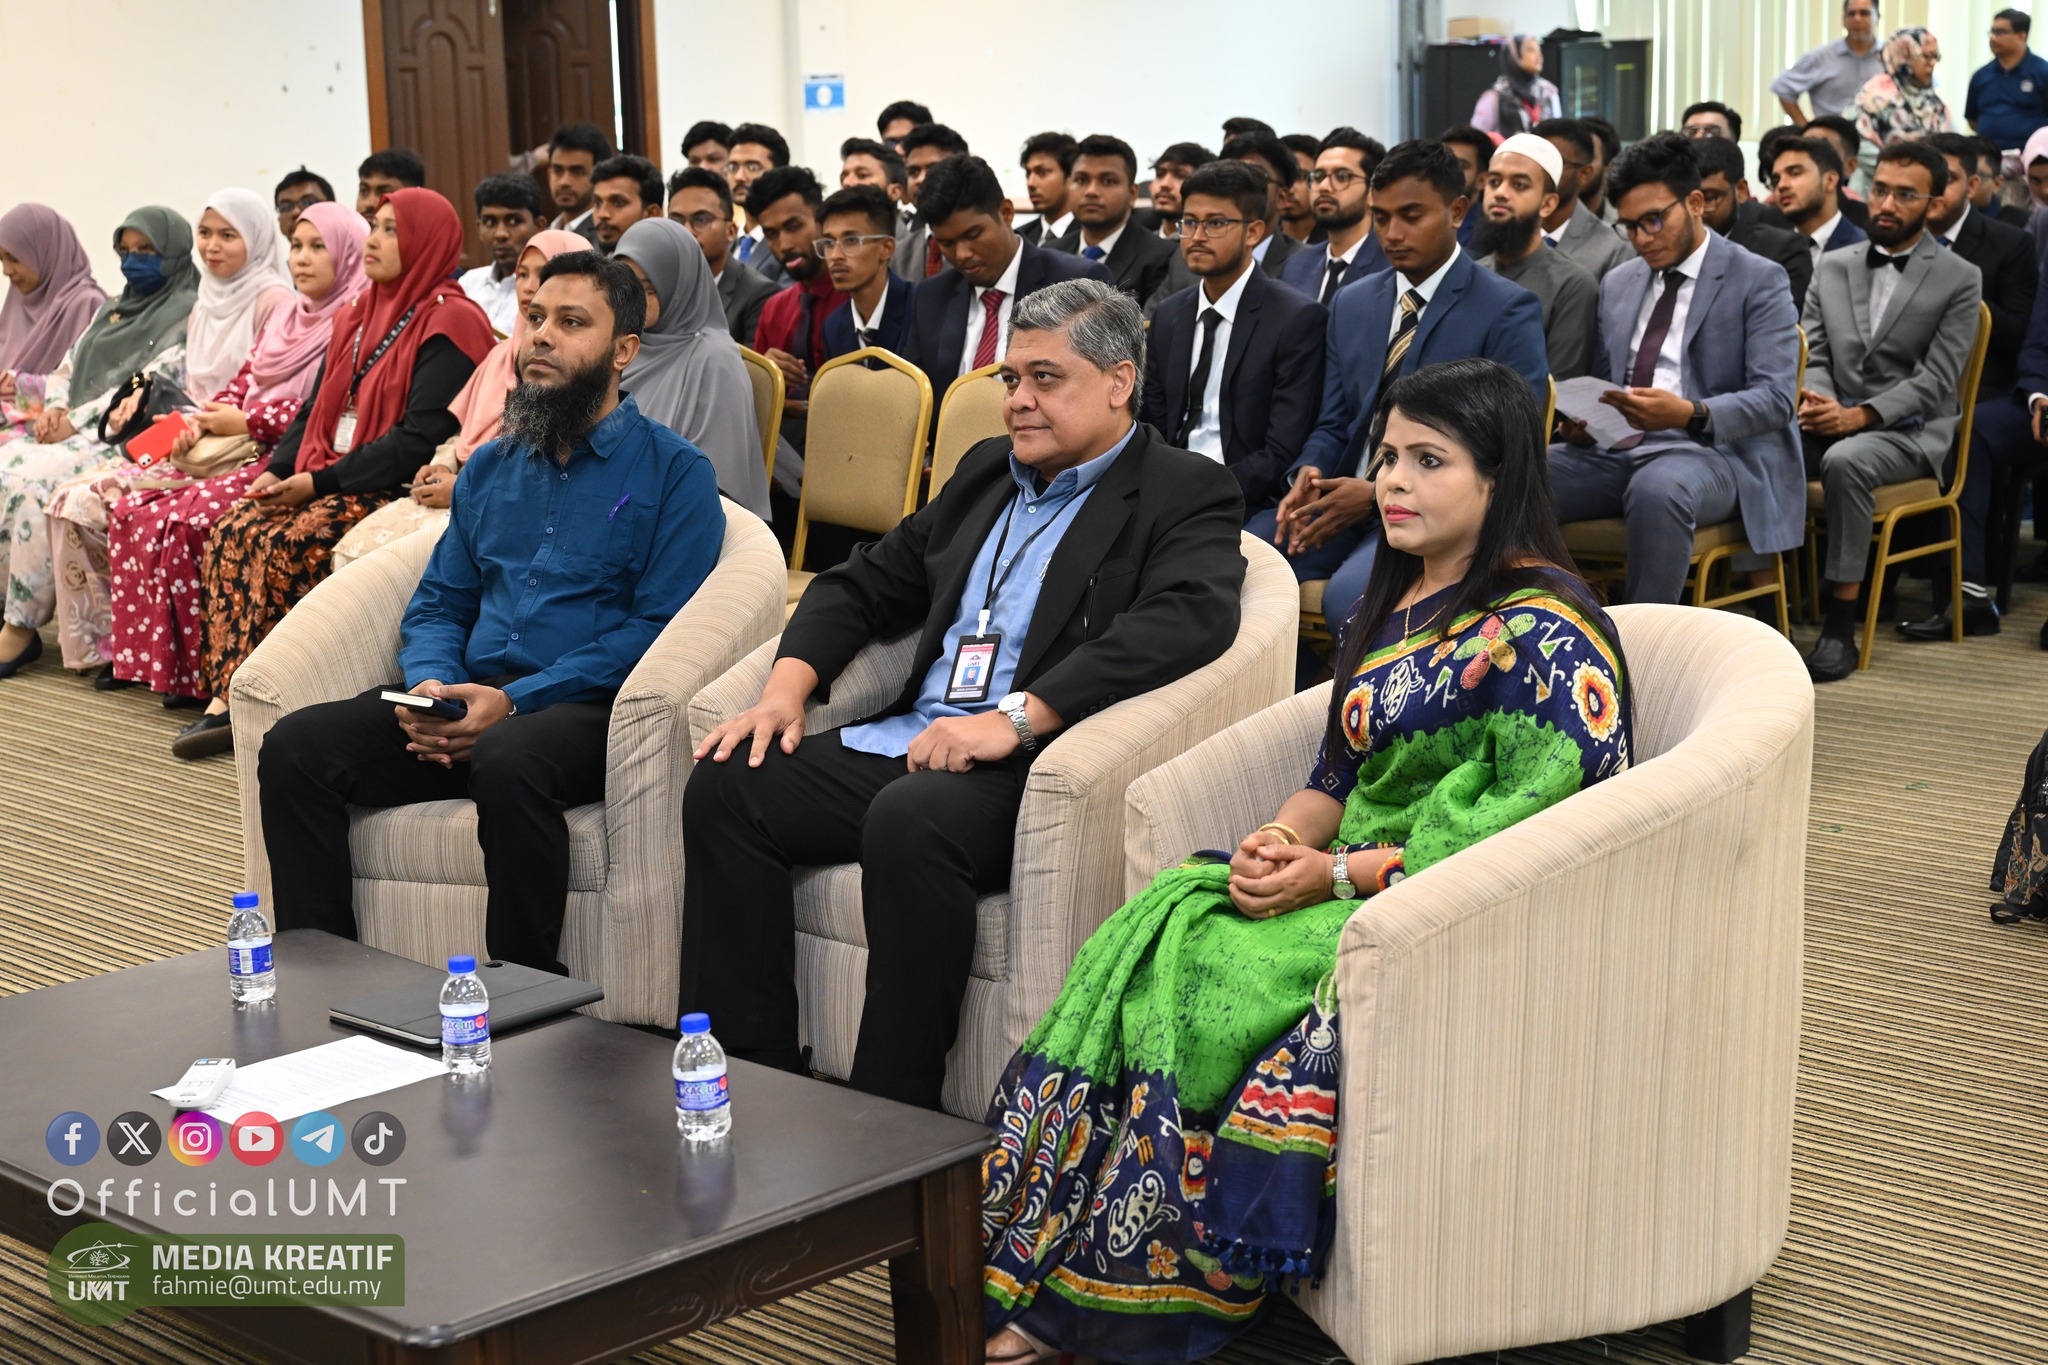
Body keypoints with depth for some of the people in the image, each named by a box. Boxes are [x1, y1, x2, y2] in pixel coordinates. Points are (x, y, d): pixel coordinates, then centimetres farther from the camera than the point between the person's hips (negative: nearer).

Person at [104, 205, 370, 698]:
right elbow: (242, 383, 24)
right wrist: (205, 420, 3)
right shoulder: (283, 318, 21)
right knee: (133, 510, -6)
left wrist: (247, 422, -11)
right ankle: (156, 657, -5)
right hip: (247, 455, 9)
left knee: (184, 522, -26)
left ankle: (202, 670, -15)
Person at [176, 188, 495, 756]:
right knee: (233, 529, -16)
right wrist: (276, 471, 1)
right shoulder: (358, 316, 19)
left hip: (392, 491, -8)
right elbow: (316, 409, 21)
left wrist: (320, 481, -18)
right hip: (322, 482, 8)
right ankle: (228, 695, -20)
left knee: (285, 543, -28)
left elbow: (421, 438, -17)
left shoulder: (448, 323, -9)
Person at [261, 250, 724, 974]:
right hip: (466, 700, 6)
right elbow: (438, 603, 22)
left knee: (508, 760, -39)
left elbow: (660, 626, -8)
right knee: (293, 747, -16)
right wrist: (430, 684, -3)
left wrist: (516, 701, -16)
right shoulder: (490, 468, 22)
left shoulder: (674, 471, 2)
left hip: (587, 709, -6)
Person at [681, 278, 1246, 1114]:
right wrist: (786, 688, 5)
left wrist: (1014, 717, -28)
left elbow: (1183, 622, -21)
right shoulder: (987, 471, 23)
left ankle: (893, 1113, -25)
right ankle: (747, 1077, -6)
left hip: (1032, 768, -7)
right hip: (908, 743, 8)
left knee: (909, 821, -36)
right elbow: (865, 584, 26)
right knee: (725, 785, -11)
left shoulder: (1186, 496, 0)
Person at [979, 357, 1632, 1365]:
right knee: (1150, 933, -18)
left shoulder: (1545, 630, -10)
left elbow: (1543, 821, -18)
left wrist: (1338, 874, -17)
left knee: (1190, 975, -25)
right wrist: (1281, 840, -3)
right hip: (1344, 876, 8)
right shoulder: (1392, 606, 16)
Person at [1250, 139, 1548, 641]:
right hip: (1347, 499, 6)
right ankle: (1294, 680, 3)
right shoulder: (1351, 304, 17)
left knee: (1348, 595, -34)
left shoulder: (1508, 311, -3)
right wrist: (1309, 474, -7)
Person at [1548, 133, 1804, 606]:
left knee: (1657, 489, -41)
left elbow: (1776, 398, -8)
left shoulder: (1758, 280, 2)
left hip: (1710, 450, -5)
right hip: (1617, 449, 5)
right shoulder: (1617, 284, 21)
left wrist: (1691, 415, -25)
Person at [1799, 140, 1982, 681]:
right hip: (1831, 424, 4)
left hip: (1907, 431, -4)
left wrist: (1862, 415, -21)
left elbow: (1936, 378, -7)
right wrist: (1817, 398, -13)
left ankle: (1841, 627, -33)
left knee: (1845, 461, -38)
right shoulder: (1832, 267, 16)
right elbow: (1813, 354, 11)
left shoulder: (1959, 280, 3)